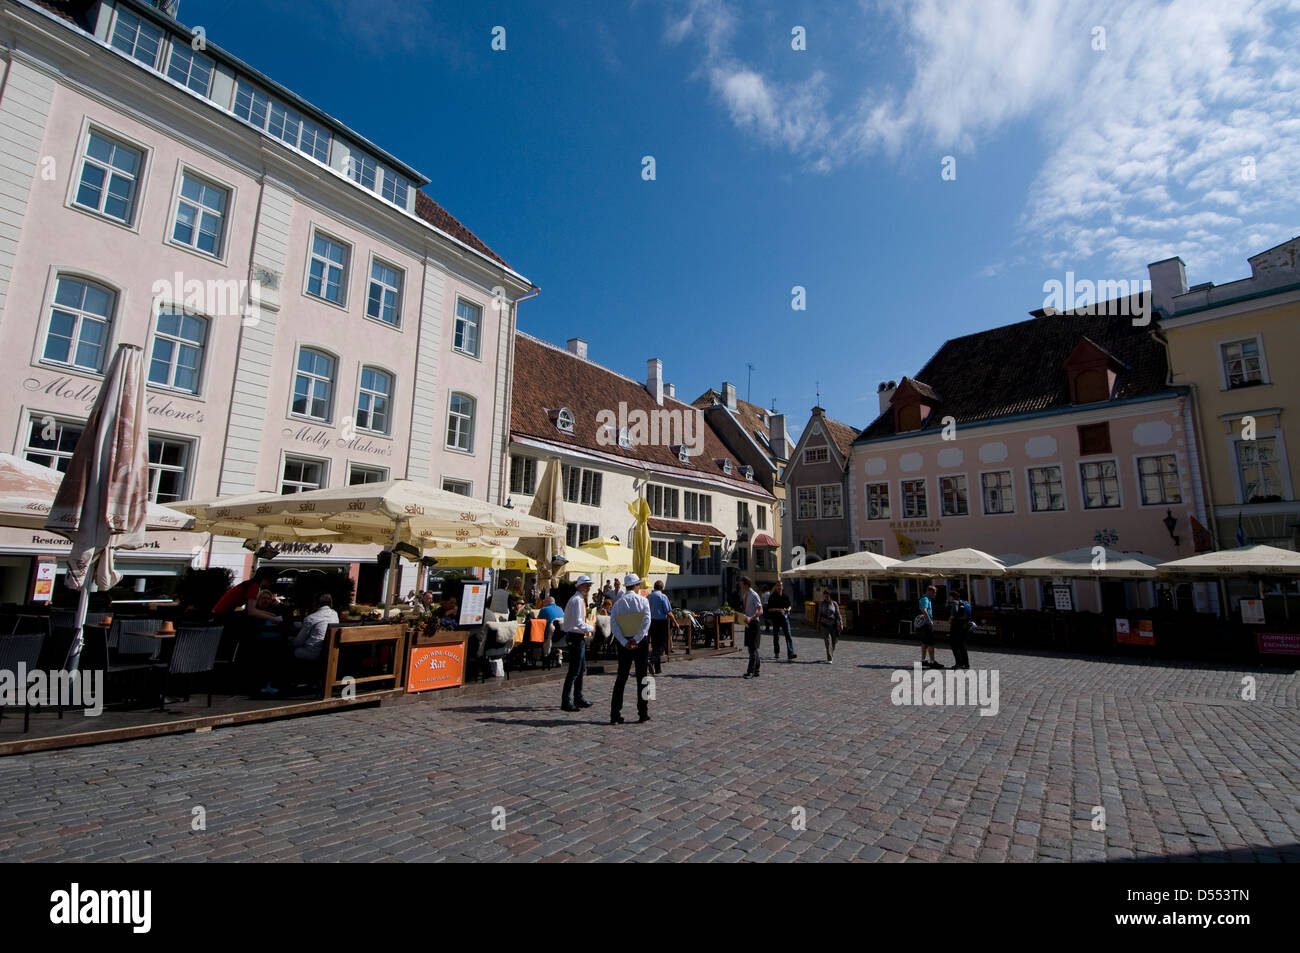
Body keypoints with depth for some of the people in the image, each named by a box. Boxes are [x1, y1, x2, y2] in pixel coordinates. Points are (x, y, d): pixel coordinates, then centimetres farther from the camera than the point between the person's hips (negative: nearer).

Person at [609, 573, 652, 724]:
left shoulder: (618, 603, 2)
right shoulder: (643, 600, -5)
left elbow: (613, 625, -8)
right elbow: (646, 622, -17)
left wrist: (625, 642, -11)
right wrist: (636, 640, -17)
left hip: (624, 643, 2)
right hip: (641, 642, -2)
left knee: (621, 678, 8)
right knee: (642, 678, 8)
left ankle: (615, 714, 5)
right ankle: (643, 713, 13)